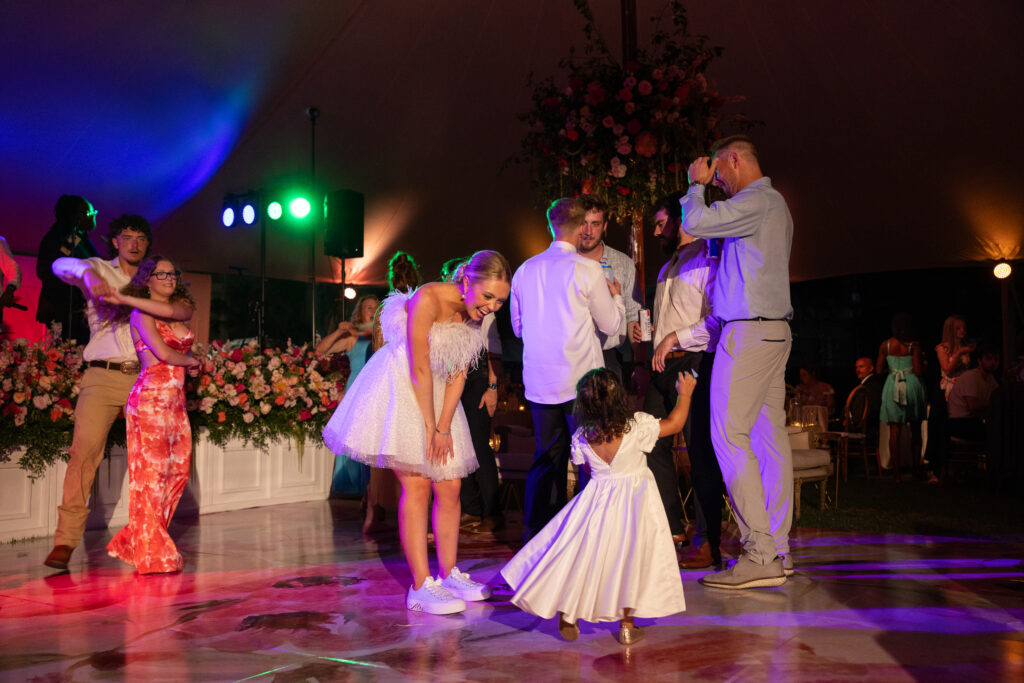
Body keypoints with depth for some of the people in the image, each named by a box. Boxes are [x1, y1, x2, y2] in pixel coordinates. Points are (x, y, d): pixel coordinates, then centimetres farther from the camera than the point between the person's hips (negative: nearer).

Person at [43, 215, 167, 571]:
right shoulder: (100, 269, 11)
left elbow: (185, 311, 7)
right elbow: (60, 265, -7)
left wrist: (167, 309, -17)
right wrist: (88, 274, -29)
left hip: (144, 378, 3)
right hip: (103, 377, -2)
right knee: (85, 450, -12)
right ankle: (65, 540, -9)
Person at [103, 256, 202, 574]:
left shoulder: (184, 307, 17)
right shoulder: (140, 313, -1)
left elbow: (169, 311, -7)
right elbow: (163, 353, -12)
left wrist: (124, 298, -5)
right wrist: (192, 361, 4)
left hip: (175, 398, 7)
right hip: (151, 396, -7)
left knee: (178, 471, 5)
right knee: (151, 472, -5)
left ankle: (134, 543, 18)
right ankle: (153, 555, 2)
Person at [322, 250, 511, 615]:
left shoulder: (474, 312, -2)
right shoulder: (428, 300, -24)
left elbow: (458, 374, -1)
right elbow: (419, 371, -20)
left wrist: (444, 427, -7)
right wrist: (430, 427, -14)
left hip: (438, 395, 7)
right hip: (401, 391, -7)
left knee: (450, 487, 5)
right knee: (417, 486, -12)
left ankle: (449, 574, 18)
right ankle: (421, 587, -7)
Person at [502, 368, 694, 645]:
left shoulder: (582, 437, -10)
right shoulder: (637, 427, -18)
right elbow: (674, 424, -4)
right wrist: (684, 394, 10)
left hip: (598, 502, 2)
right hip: (635, 502, -2)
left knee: (582, 557, 13)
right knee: (630, 560, 7)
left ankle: (567, 618, 19)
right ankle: (627, 626, 15)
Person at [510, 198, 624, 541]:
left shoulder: (524, 270, 7)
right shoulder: (587, 270, -8)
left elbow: (518, 326, 18)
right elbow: (611, 324, 1)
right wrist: (615, 296, 19)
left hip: (539, 380, 5)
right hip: (580, 380, -5)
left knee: (547, 459, 12)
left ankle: (535, 537, 15)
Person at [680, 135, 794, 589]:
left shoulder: (757, 202, -10)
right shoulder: (773, 204, 23)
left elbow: (695, 222, -16)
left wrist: (696, 185, 1)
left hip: (749, 331, -10)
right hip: (774, 330, 10)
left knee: (729, 436, -12)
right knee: (769, 437, 7)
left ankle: (759, 555, -13)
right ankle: (777, 549, 10)